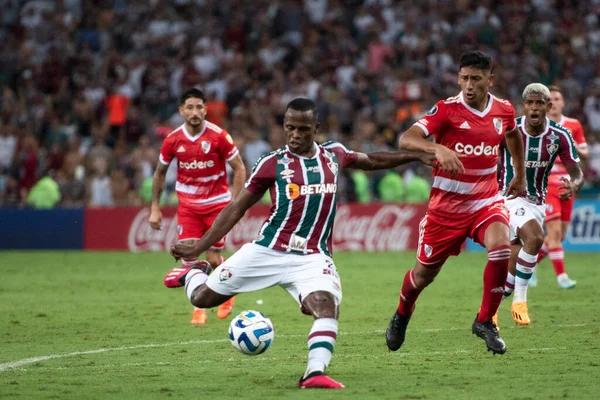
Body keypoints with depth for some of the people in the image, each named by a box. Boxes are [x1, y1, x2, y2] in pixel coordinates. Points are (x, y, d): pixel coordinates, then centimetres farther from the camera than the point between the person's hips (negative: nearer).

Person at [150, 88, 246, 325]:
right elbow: (160, 173, 9)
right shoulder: (173, 140, -6)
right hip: (188, 205, 2)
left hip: (217, 203, -2)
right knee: (188, 257, -6)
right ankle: (198, 309, 11)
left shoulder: (218, 136, -13)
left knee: (213, 260, -3)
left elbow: (239, 168, -5)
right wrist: (155, 208, 5)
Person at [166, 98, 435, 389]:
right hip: (267, 252, -1)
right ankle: (193, 274, 38)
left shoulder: (333, 155, 7)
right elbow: (236, 209, 3)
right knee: (203, 298, 4)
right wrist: (198, 247, -1)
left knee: (327, 306, -28)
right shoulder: (272, 164, -3)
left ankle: (315, 373, -35)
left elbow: (372, 160, 28)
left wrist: (415, 156, 25)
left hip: (313, 258, 1)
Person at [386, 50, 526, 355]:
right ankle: (402, 316, 43)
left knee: (501, 248, -26)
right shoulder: (446, 110, -15)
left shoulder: (503, 110, -1)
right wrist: (437, 148, -46)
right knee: (425, 272, 9)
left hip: (486, 201, 2)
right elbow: (406, 139, -28)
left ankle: (485, 322, -7)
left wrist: (520, 175, 29)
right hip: (446, 204, -2)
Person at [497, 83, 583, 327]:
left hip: (536, 202, 4)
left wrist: (574, 184, -29)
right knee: (534, 238, -30)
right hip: (509, 197, -4)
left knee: (514, 265, 1)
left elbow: (577, 172, -7)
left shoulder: (560, 136, -8)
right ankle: (520, 299, -16)